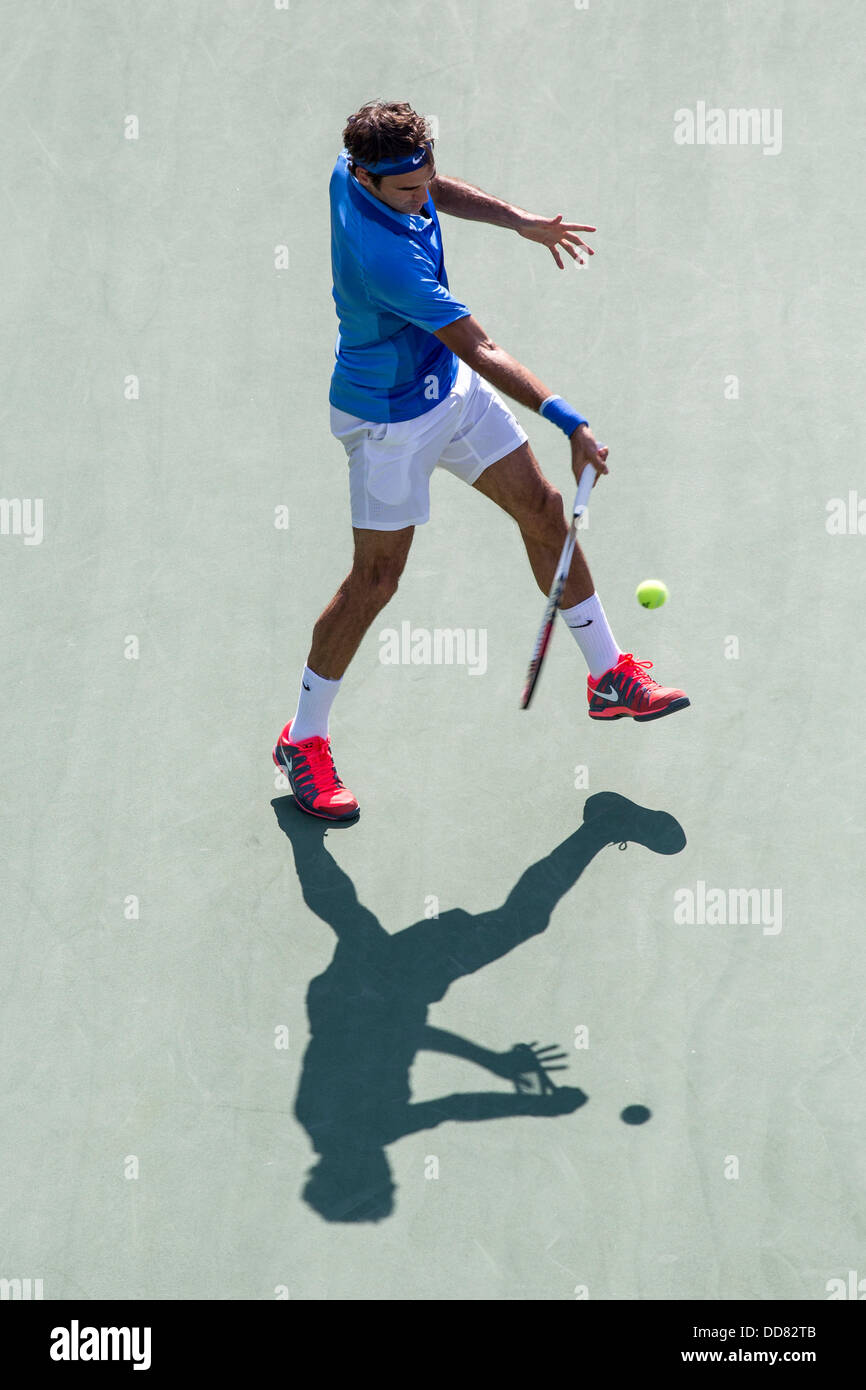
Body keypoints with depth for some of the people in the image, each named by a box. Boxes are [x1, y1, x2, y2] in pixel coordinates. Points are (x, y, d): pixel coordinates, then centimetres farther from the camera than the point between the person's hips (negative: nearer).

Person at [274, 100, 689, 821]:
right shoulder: (384, 257, -36)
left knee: (544, 510, 10)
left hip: (448, 385, 9)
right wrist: (569, 422, -35)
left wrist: (519, 219, 3)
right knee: (376, 578, -1)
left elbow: (436, 191, 14)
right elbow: (481, 350, -35)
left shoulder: (358, 166, -11)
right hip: (389, 415, -9)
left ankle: (610, 675, 23)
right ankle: (303, 740, 16)